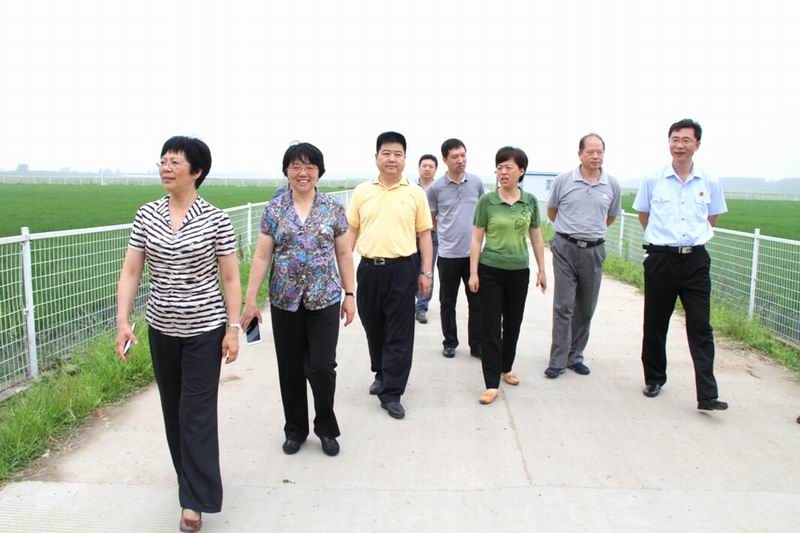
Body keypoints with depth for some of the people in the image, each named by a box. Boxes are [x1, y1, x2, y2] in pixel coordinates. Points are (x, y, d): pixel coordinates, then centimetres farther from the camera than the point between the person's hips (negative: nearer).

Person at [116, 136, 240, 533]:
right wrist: (123, 322, -9)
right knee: (173, 408, 16)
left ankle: (194, 500, 10)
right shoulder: (146, 216, 0)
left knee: (197, 412, -1)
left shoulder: (215, 220, -9)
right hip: (161, 329, 4)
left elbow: (230, 278, -7)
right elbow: (130, 273, 0)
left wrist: (233, 328, -9)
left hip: (204, 330, -4)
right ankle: (191, 477, 37)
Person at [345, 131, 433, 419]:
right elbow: (351, 231, 9)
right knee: (373, 327, 14)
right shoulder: (362, 191, 6)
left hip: (403, 269, -2)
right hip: (369, 268, 2)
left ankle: (391, 393, 10)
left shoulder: (415, 193, 2)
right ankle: (382, 374, 38)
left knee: (399, 333, 0)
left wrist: (426, 272, 0)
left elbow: (424, 234, 4)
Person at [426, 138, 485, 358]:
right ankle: (450, 343, 25)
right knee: (447, 303, 9)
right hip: (448, 254, -1)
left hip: (474, 252, 2)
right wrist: (448, 233, 10)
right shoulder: (436, 188, -5)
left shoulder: (477, 182, 1)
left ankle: (477, 345, 20)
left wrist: (472, 232, 13)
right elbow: (431, 219, 8)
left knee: (477, 302, 7)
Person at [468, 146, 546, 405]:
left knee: (513, 324, 15)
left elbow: (536, 237, 9)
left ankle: (505, 368, 35)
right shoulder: (486, 201, -6)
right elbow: (476, 239, -4)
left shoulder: (530, 201, 2)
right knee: (491, 327, -1)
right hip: (490, 271, -3)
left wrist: (542, 269, 8)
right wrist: (473, 272, -7)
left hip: (519, 271, 3)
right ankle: (491, 384, 5)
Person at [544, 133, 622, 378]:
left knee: (585, 309, 9)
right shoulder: (563, 180, -3)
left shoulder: (612, 185, 3)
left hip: (594, 251, 3)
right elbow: (551, 211, 12)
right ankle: (557, 361, 2)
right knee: (563, 307, -4)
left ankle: (574, 357, 23)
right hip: (565, 249, -3)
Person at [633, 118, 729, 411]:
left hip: (695, 259, 0)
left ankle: (707, 395, 1)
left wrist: (695, 237, 13)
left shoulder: (710, 183, 3)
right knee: (655, 324, 9)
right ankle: (654, 379, 27)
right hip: (660, 259, 0)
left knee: (700, 327, -2)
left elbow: (712, 218, 18)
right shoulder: (653, 180, 0)